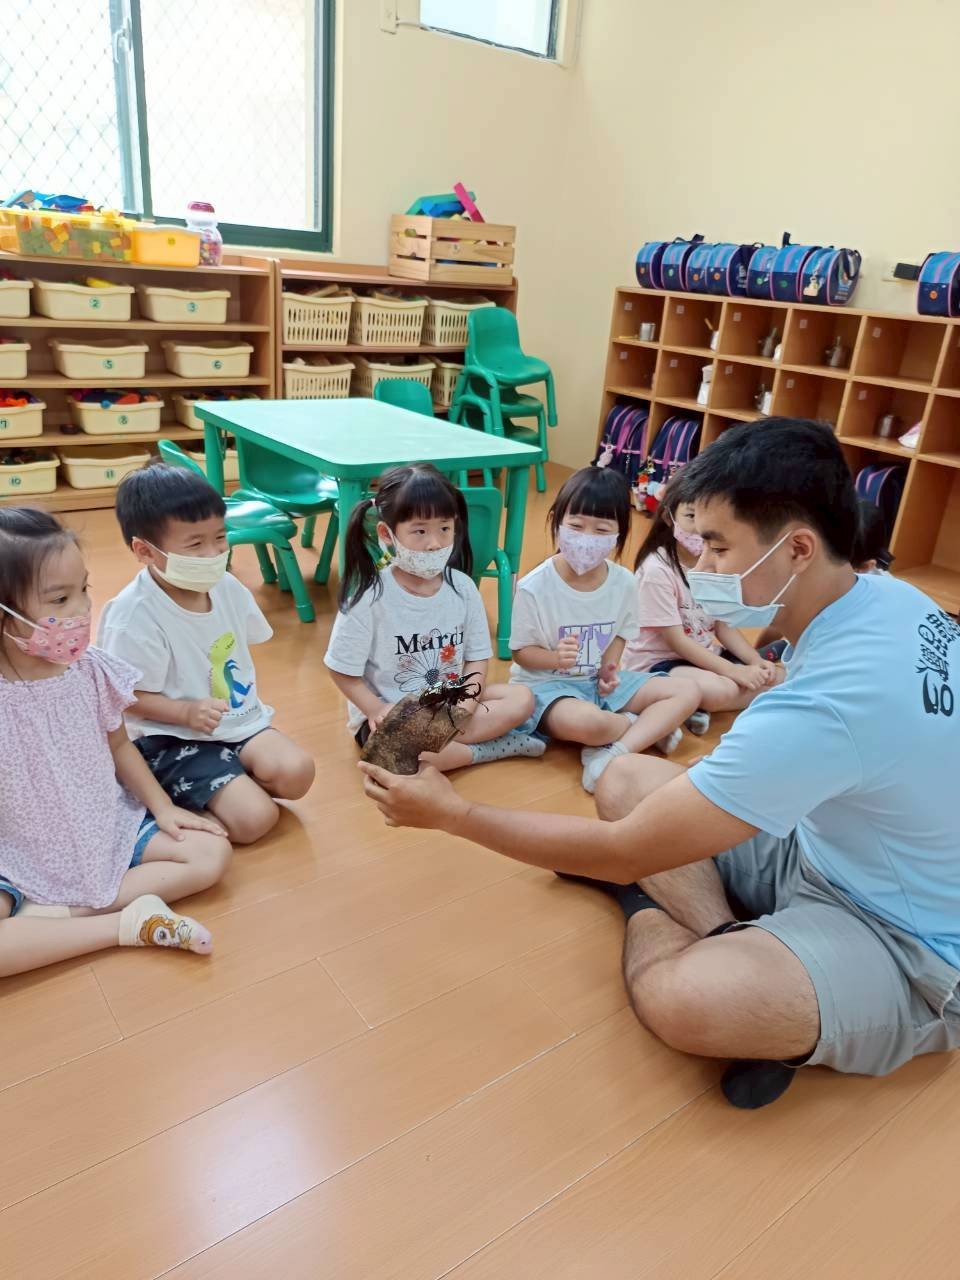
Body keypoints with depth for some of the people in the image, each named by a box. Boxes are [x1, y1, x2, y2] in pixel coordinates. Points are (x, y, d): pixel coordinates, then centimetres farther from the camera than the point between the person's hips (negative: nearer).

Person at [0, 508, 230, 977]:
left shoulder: (89, 669, -9)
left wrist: (162, 807, -1)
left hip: (109, 831, 4)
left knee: (212, 853, -8)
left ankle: (57, 912, -12)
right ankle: (129, 923, -15)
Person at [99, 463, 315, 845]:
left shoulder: (227, 587, -1)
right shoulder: (133, 616, -21)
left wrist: (248, 703, 7)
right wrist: (188, 712, -27)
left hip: (239, 720, 6)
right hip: (173, 738, -6)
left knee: (296, 772, -19)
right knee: (254, 817, -19)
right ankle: (171, 792, 5)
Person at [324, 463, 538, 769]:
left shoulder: (462, 587, -6)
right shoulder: (370, 597, -18)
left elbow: (477, 658, 0)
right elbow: (343, 670, -10)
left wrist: (465, 703, -16)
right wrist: (378, 711, -20)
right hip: (388, 712, -4)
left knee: (521, 699, -11)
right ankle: (491, 747, -15)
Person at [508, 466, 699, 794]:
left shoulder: (623, 582, -6)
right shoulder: (534, 587, -19)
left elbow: (621, 632, 9)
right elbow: (521, 651, -11)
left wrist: (610, 667, -11)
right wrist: (556, 658, -31)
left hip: (600, 680, 6)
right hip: (546, 683, -6)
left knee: (686, 693, -5)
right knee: (588, 722, -39)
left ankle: (612, 754, -21)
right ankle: (651, 726, -3)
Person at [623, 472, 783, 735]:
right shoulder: (657, 569, -20)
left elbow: (723, 626, 5)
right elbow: (675, 641, -20)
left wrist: (757, 661, -11)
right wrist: (735, 671, -24)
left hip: (704, 655, 9)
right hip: (657, 662, -9)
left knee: (776, 677, -4)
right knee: (720, 690, -34)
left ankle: (694, 707, -11)